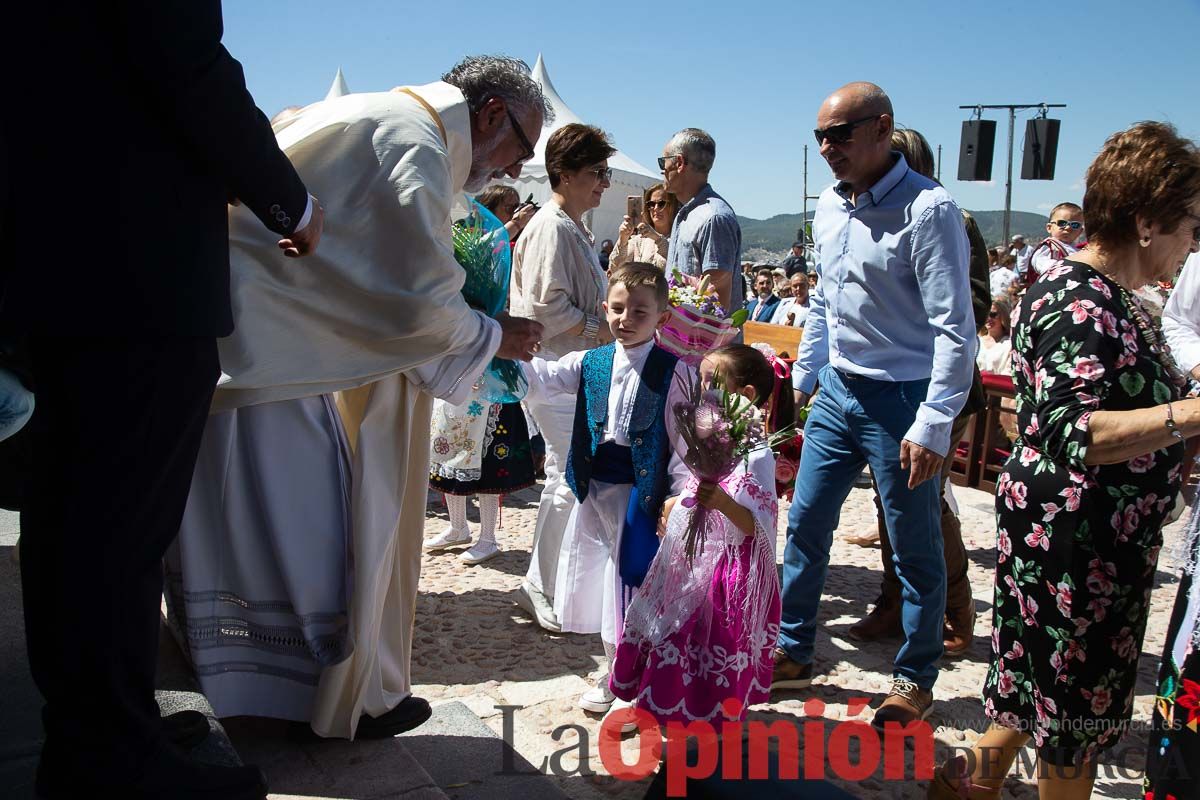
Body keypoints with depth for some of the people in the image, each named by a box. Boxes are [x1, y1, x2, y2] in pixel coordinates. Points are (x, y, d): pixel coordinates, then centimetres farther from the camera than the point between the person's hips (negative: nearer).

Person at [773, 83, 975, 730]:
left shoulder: (927, 210, -17)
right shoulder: (829, 206, 7)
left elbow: (955, 328, -19)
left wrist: (933, 425, -23)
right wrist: (803, 378, 20)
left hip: (902, 401, -7)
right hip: (838, 391, 7)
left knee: (915, 549, 7)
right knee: (804, 527, 12)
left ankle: (915, 679, 26)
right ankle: (793, 654, 29)